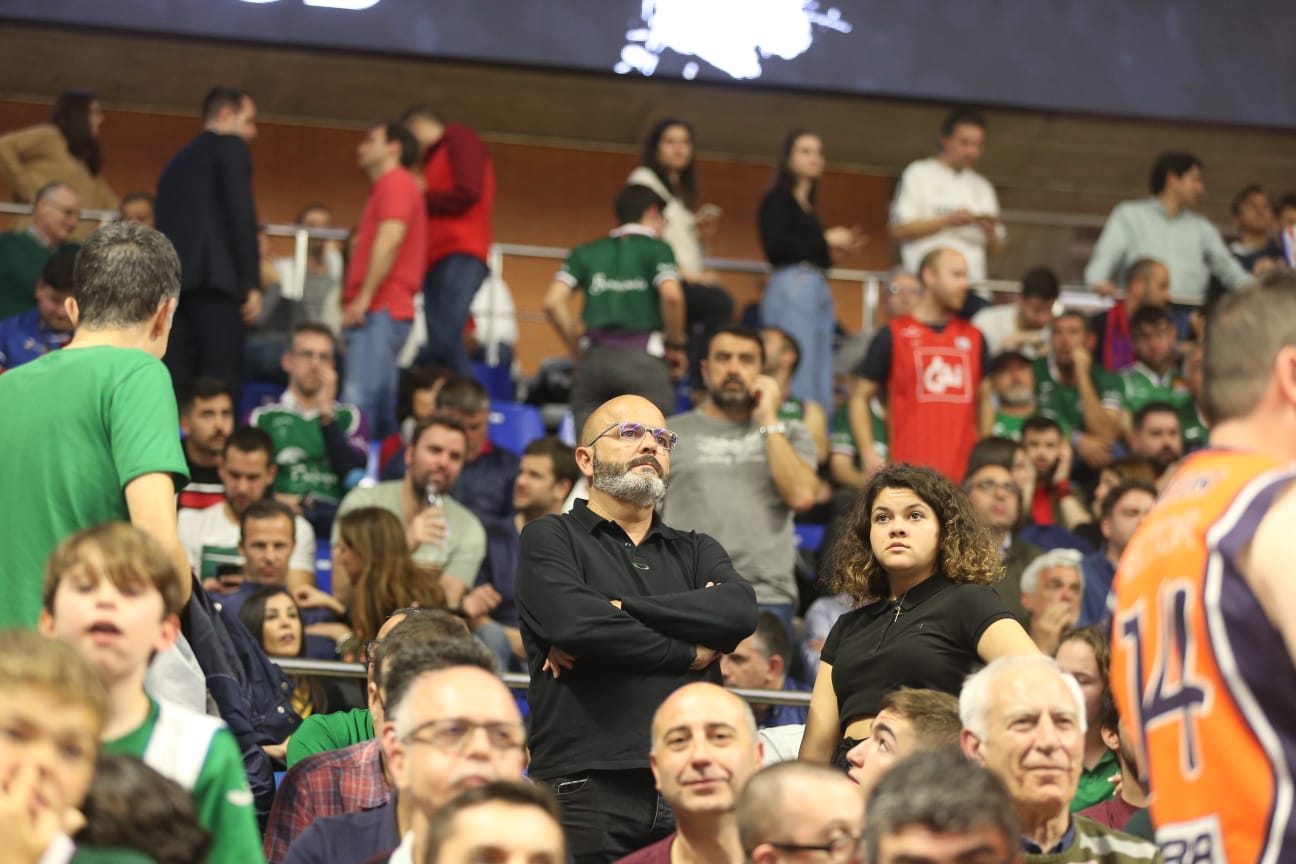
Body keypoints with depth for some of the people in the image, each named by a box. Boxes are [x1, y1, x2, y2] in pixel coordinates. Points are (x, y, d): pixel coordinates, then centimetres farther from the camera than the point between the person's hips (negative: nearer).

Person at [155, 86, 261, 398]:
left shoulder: (178, 161, 27)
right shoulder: (230, 147, 5)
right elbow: (241, 213, -7)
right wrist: (252, 282, -8)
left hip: (172, 279, 7)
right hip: (214, 275, -7)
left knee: (177, 382, 2)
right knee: (221, 382, -12)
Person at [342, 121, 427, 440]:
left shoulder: (395, 182, -4)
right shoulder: (388, 186, 26)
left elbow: (389, 239, -17)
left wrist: (364, 297, -20)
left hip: (380, 310, -10)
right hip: (380, 312, 10)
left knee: (359, 401, -19)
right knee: (380, 404, 8)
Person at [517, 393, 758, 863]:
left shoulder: (697, 552, 22)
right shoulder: (551, 538, 8)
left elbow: (740, 611, 0)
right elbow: (572, 621, -12)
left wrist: (617, 610, -8)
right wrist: (690, 653, -1)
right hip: (590, 790, -4)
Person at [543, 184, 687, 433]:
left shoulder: (586, 253, 17)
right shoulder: (657, 250, 6)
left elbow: (553, 303, 4)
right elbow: (671, 295, -12)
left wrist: (577, 351, 12)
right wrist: (675, 345, 2)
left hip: (594, 359, 3)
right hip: (642, 360, -3)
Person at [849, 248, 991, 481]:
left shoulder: (973, 337, 15)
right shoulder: (893, 335, 4)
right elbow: (860, 397, 6)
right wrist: (869, 455, -5)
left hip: (966, 471, 4)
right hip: (911, 469, -4)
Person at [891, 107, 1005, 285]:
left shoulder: (982, 188, 21)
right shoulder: (919, 174, 7)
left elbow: (994, 250, 20)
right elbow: (899, 229, -3)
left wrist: (990, 232, -3)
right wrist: (947, 221, -12)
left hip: (973, 281, 4)